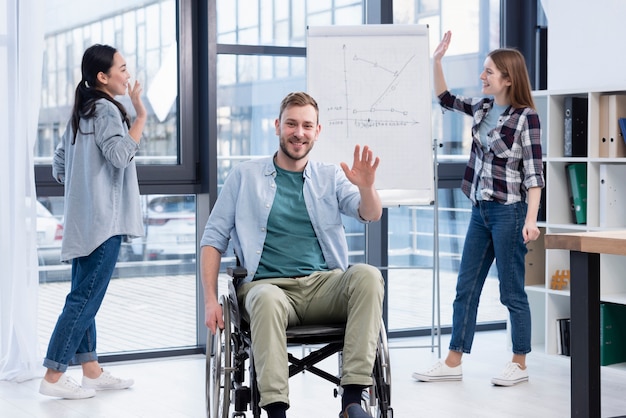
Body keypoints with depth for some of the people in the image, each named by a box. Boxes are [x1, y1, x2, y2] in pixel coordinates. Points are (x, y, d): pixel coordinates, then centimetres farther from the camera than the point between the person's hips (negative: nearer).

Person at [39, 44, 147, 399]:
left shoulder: (82, 112, 16)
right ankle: (53, 377, -7)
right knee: (86, 297, -8)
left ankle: (92, 371, 18)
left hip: (83, 220, 10)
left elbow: (59, 166, 18)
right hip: (103, 220, -10)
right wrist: (141, 115, -23)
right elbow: (120, 155, -26)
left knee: (84, 296, 11)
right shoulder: (106, 109, -11)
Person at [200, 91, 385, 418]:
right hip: (268, 284, -2)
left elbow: (370, 215, 0)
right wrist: (210, 300, -1)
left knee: (367, 275, -29)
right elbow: (213, 239, 11)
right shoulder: (245, 176, 13)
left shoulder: (330, 177, 16)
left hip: (324, 284, 2)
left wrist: (366, 187, -24)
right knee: (268, 301, -37)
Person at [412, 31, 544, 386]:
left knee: (512, 291, 2)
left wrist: (530, 219, -20)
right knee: (466, 288, 9)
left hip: (509, 212, -7)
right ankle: (453, 363, 16)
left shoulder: (526, 117, -12)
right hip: (480, 210, 7)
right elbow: (446, 99, 24)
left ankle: (520, 364, 14)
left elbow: (534, 171, -14)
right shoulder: (483, 107, 7)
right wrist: (437, 60, 12)